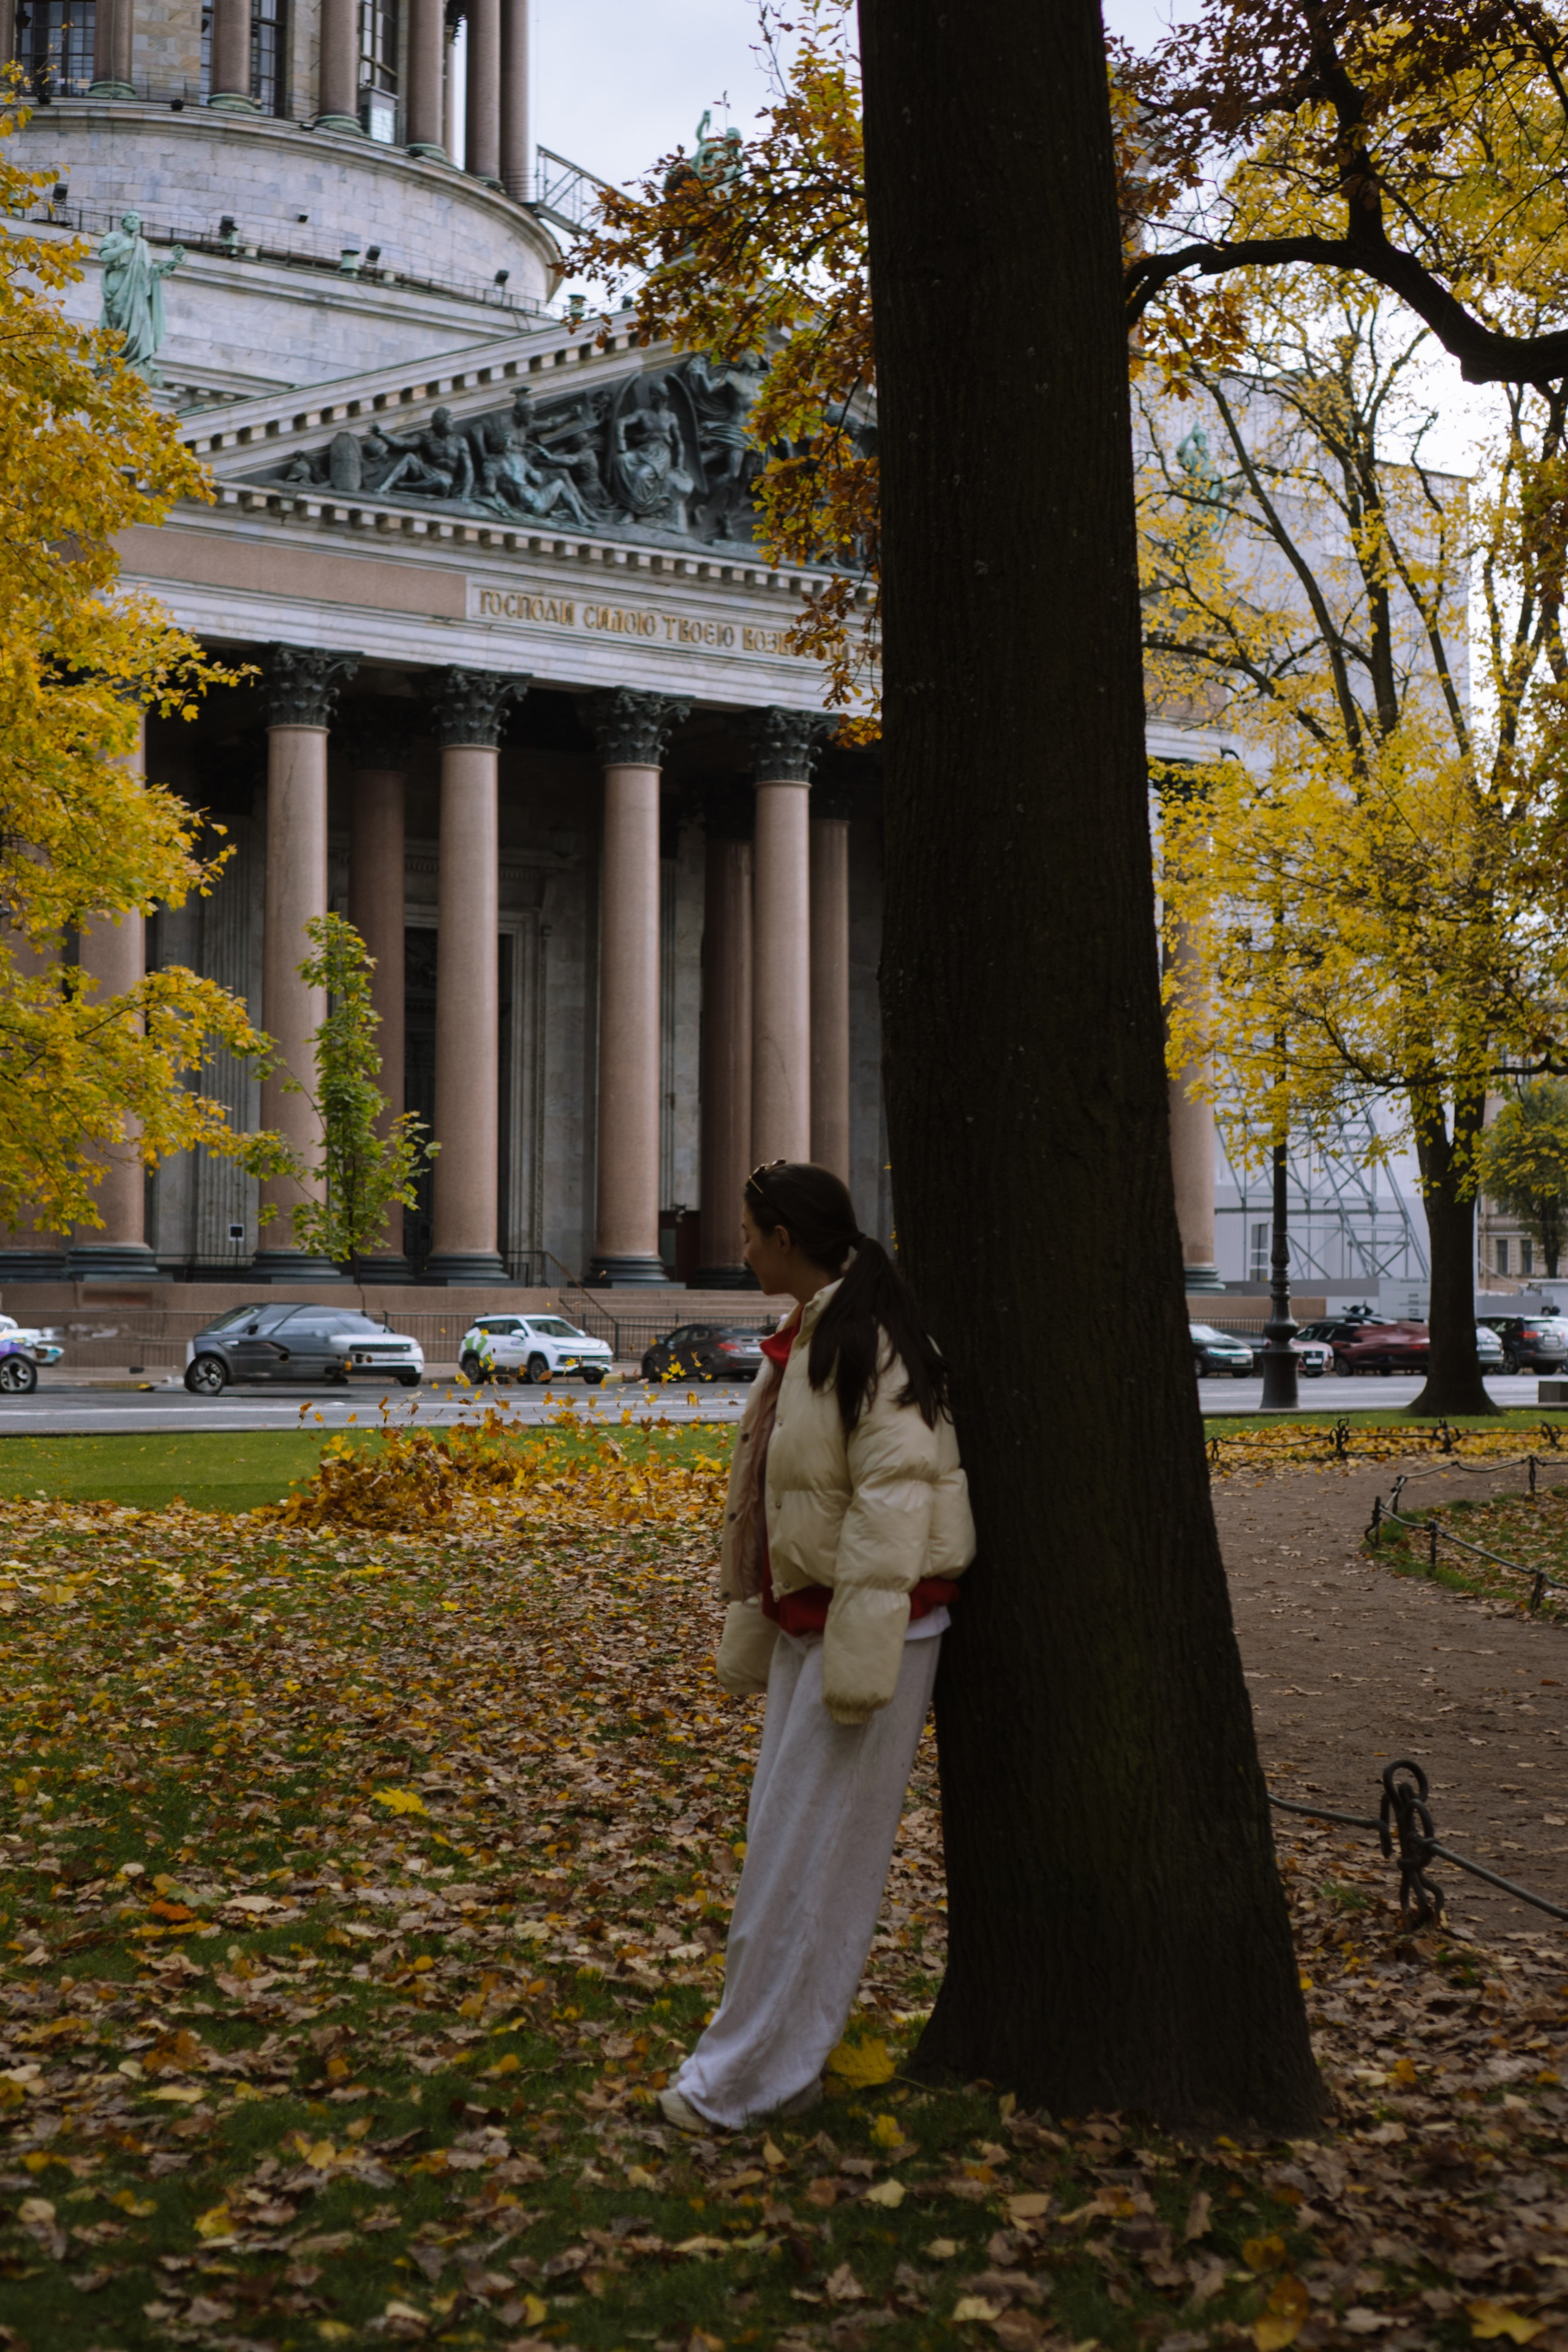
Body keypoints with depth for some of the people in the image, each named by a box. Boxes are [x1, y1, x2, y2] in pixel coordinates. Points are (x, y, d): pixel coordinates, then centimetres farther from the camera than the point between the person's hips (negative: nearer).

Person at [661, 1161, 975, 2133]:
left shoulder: (870, 1342, -17)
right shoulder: (803, 1340, 13)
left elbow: (893, 1498, -23)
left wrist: (858, 1653, -24)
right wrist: (751, 1631, 20)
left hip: (869, 1620, -10)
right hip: (808, 1618, 10)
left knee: (809, 1859, -2)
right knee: (787, 1846, 14)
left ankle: (744, 2080, 7)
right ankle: (784, 2066, 24)